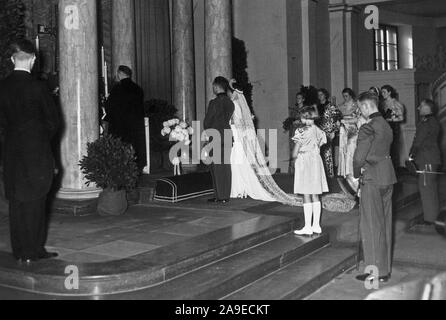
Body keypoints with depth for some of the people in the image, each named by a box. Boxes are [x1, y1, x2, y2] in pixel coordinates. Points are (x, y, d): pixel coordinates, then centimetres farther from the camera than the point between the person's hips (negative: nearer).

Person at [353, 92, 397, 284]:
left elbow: (359, 157, -16)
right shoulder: (387, 126, 11)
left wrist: (357, 174, 2)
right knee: (385, 224, 13)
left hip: (372, 180, -8)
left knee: (372, 226, -1)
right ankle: (385, 269, 22)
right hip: (388, 177, 8)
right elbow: (385, 151, 13)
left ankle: (376, 272, 5)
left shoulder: (368, 128, -16)